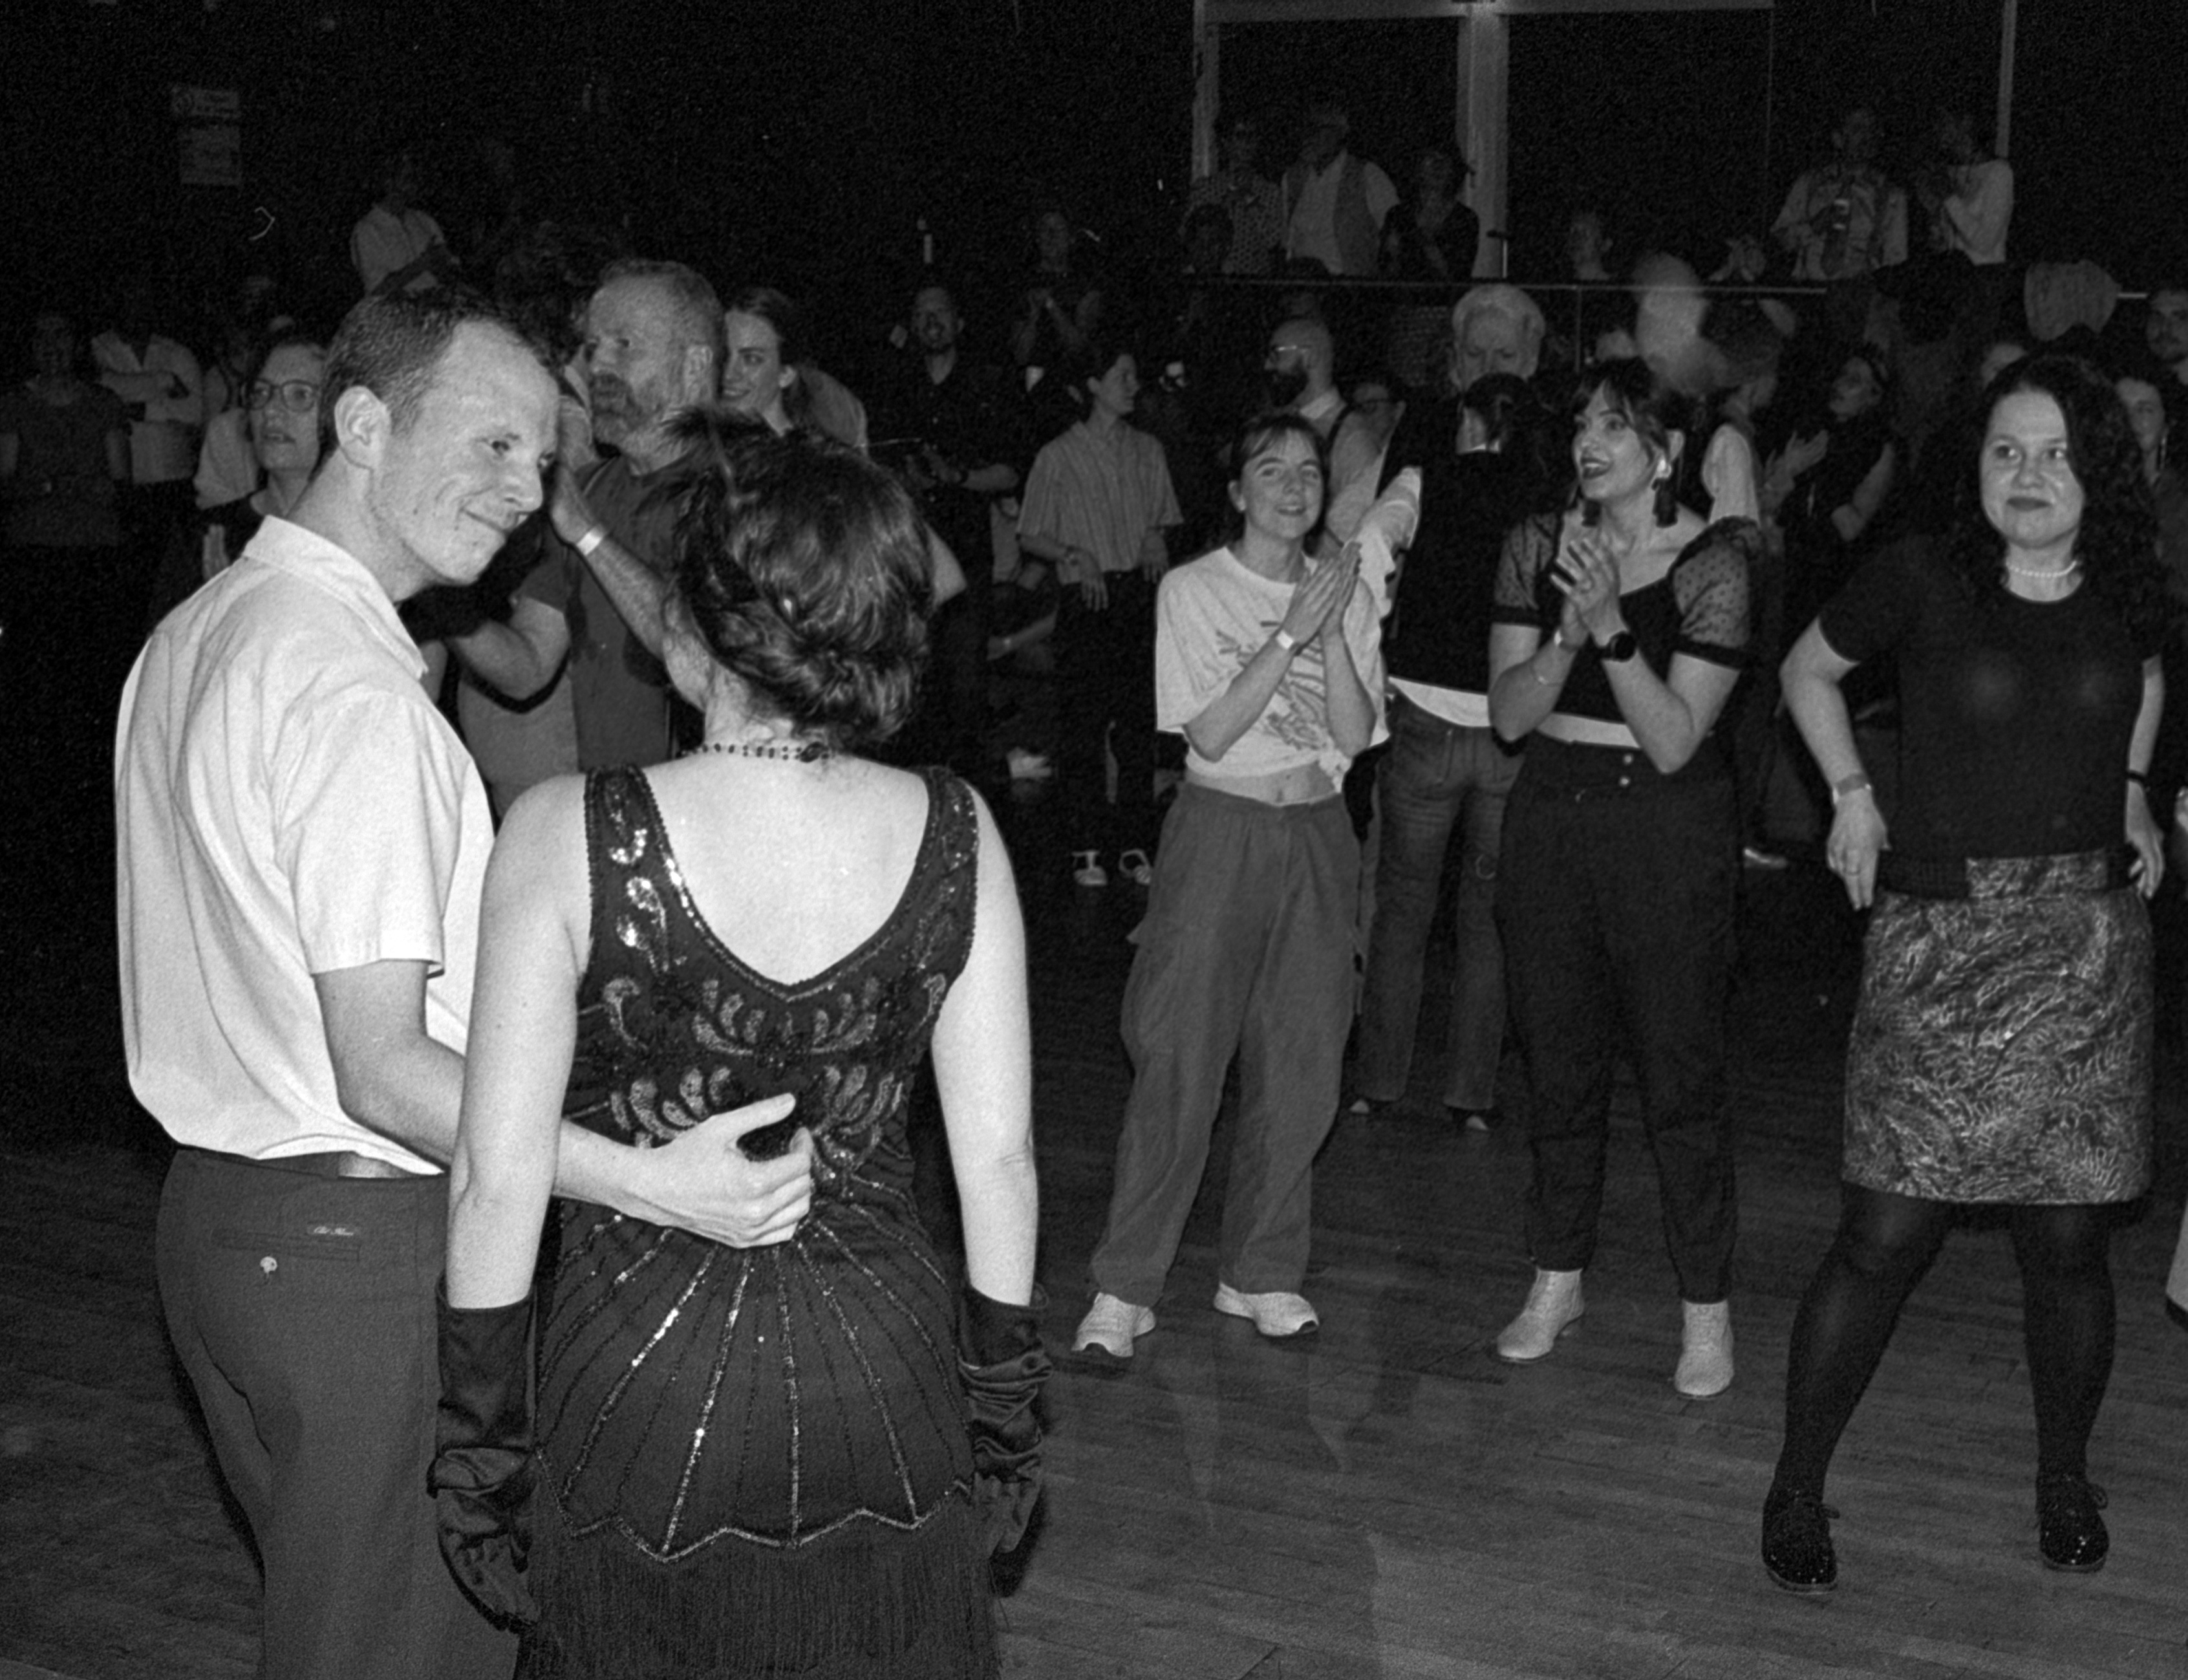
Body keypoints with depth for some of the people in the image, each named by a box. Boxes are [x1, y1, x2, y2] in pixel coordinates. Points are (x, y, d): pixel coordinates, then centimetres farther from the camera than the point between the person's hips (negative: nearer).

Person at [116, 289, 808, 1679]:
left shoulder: (190, 635, 9)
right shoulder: (359, 695, -22)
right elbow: (384, 1071, -25)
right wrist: (648, 1184, -30)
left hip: (211, 1203, 9)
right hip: (362, 1245, -9)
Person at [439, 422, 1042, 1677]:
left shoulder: (567, 836, -17)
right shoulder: (955, 832, -10)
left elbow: (501, 1173, -13)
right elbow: (999, 1150, -5)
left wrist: (479, 1427, 0)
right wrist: (1006, 1392, 9)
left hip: (640, 1391, -2)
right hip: (883, 1388, 2)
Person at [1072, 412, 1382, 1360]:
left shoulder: (1346, 591, 7)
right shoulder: (1193, 589, -3)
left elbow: (1357, 734, -2)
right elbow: (1209, 732, -12)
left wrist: (1331, 631, -15)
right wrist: (1292, 632, -17)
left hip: (1316, 835, 4)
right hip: (1220, 829, -4)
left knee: (1301, 1064, 5)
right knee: (1178, 1059, -6)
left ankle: (1262, 1272, 20)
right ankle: (1124, 1288, 3)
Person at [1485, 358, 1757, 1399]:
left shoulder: (1713, 563, -10)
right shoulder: (1538, 549, 4)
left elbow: (1675, 740, -14)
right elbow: (1509, 716, -1)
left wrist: (1612, 627, -24)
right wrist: (1568, 632, -17)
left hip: (1666, 825, -4)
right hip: (1550, 816, 5)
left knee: (1679, 1070, 0)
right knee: (1557, 1060, 13)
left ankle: (1705, 1311, 14)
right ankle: (1557, 1281, 29)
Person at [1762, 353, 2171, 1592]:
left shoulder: (2128, 600, 5)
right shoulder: (1921, 590, -5)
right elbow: (1808, 670, 12)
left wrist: (2132, 790, 16)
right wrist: (1851, 793, 3)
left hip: (2091, 941, 3)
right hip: (1943, 938, -3)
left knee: (2070, 1243, 7)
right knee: (1888, 1235, -4)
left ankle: (2066, 1477, 30)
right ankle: (1798, 1489, 11)